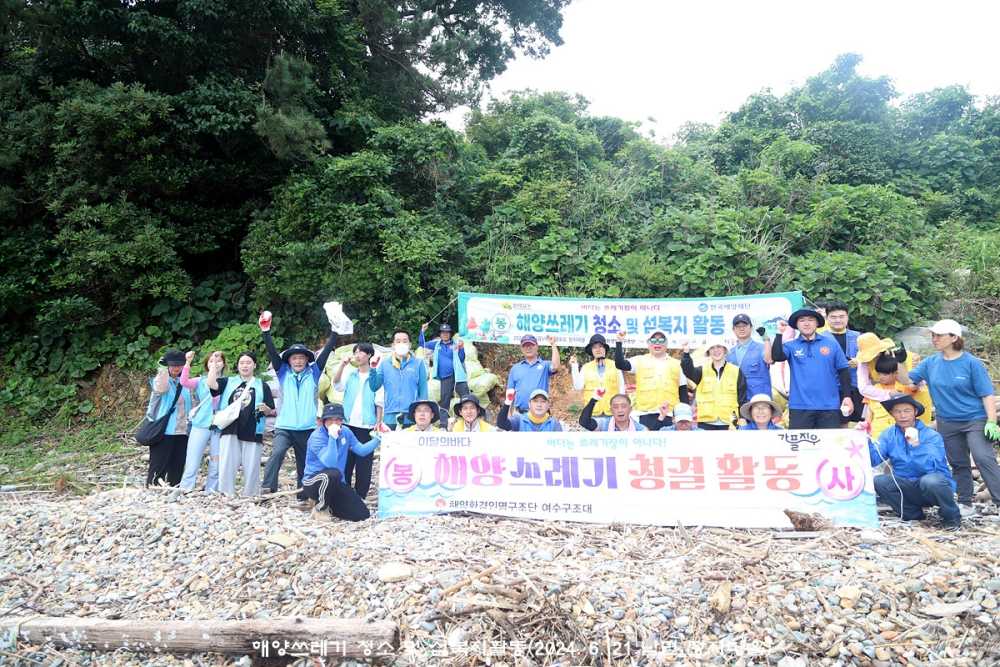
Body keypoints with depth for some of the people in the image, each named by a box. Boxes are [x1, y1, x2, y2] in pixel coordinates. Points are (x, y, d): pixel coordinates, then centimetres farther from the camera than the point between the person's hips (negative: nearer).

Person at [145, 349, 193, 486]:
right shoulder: (160, 380, -2)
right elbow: (160, 388, -27)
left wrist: (189, 424, 20)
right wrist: (163, 369, -24)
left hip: (182, 433, 5)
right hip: (163, 431, -5)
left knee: (177, 467, 9)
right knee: (159, 466, -4)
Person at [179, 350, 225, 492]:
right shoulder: (200, 381, 8)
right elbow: (184, 382, -10)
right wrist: (188, 362, -19)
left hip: (220, 427, 0)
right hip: (200, 425, 0)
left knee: (216, 464, 5)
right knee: (192, 463, -3)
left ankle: (211, 492, 17)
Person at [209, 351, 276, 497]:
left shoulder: (262, 386, 12)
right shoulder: (228, 382, 16)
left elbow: (272, 412, 10)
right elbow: (210, 384, -3)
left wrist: (266, 409, -12)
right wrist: (215, 365, 2)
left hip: (252, 433, 0)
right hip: (230, 431, 1)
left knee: (251, 470, 2)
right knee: (226, 467, -2)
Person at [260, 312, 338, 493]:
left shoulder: (313, 372, 7)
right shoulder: (283, 372, 8)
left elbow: (327, 350, 2)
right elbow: (272, 352, -2)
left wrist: (335, 331, -5)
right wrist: (266, 332, -13)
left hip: (308, 428, 1)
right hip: (284, 427, -1)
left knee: (305, 465, 9)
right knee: (277, 453, -26)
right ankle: (268, 489, -26)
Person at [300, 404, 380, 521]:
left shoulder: (345, 432, 0)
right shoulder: (317, 437, -20)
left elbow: (361, 450, 8)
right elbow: (330, 464, -31)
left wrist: (378, 438, 1)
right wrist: (332, 437, -37)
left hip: (335, 483, 6)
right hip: (314, 480, -6)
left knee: (362, 514, -7)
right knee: (333, 474, -41)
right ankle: (319, 508, -12)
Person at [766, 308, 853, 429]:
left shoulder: (831, 343, 5)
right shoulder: (791, 345, 3)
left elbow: (843, 371, 7)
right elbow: (776, 356, -17)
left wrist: (847, 396, 1)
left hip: (829, 406, 1)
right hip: (800, 406, -1)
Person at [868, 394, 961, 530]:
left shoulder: (931, 435, -13)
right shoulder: (888, 434, -1)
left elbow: (929, 467, -28)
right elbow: (873, 460, -15)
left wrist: (916, 444, -39)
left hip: (933, 484, -3)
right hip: (907, 487, 3)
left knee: (930, 481, -37)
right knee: (878, 481, -23)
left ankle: (952, 516, -5)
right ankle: (913, 513, 1)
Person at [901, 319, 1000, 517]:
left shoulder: (971, 363, -10)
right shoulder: (931, 363, 2)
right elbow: (907, 380, 2)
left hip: (975, 420, -4)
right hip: (947, 423, 4)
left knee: (984, 459, -18)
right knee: (958, 464, 12)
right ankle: (965, 504, 23)